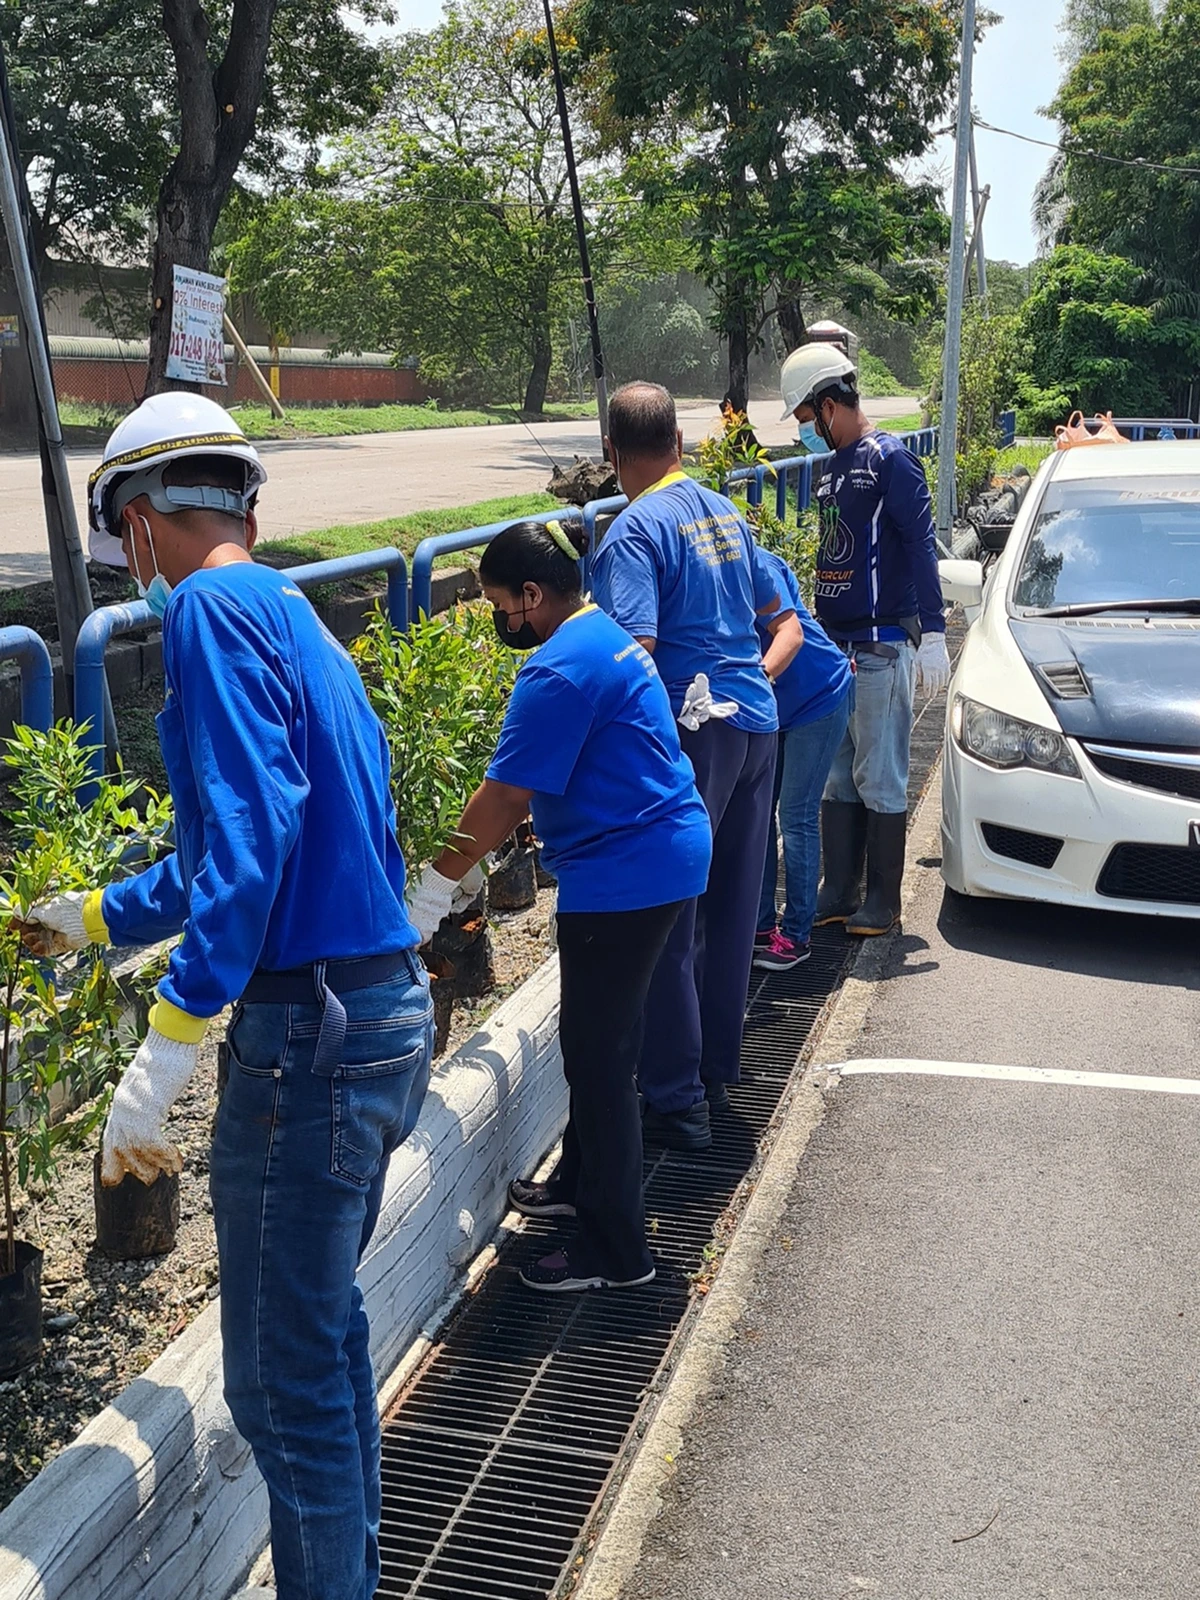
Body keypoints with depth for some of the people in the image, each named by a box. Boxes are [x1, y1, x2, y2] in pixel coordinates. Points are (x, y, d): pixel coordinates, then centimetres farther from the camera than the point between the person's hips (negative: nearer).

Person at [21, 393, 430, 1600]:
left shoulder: (213, 608, -11)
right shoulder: (294, 618, 18)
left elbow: (251, 833, -23)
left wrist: (164, 1053, -22)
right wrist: (98, 918, 41)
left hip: (308, 1031, -10)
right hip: (388, 1009, 10)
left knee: (279, 1379, 3)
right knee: (321, 1324, 23)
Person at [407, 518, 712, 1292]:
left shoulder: (560, 670, -20)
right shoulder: (604, 635, 13)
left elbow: (502, 796, -20)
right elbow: (531, 785, 18)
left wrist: (436, 888, -11)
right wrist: (474, 858, 18)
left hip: (622, 874, -11)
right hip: (665, 856, 11)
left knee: (598, 1054, -1)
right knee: (601, 1039, 22)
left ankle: (618, 1250, 9)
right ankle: (582, 1181, 39)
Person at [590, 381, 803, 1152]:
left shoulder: (634, 532, -11)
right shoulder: (726, 512, 14)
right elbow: (787, 623, 20)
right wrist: (755, 679, 11)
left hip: (694, 732, -8)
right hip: (757, 723, 8)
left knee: (669, 920, 1)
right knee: (733, 907, 15)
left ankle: (678, 1100, 8)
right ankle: (718, 1071, 28)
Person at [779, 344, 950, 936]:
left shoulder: (890, 458, -9)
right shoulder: (834, 466, 16)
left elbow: (921, 549, -14)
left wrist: (932, 633, -19)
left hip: (881, 647, -8)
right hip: (834, 644, 8)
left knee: (880, 780, -1)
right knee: (835, 776, 11)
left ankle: (883, 902, 8)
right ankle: (839, 893, 19)